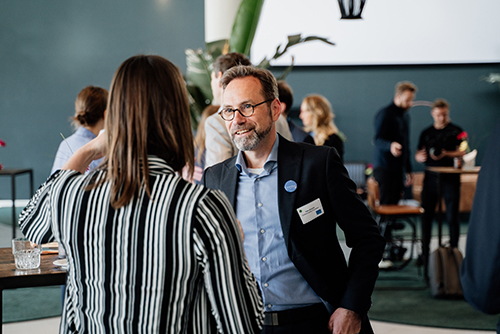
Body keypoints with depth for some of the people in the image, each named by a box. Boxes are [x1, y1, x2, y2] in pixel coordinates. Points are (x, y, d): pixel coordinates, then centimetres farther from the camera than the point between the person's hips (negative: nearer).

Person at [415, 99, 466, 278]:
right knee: (426, 214, 1)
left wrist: (446, 154, -18)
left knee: (452, 216, -4)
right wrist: (421, 156, -10)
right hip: (431, 177, 3)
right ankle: (425, 252, 9)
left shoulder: (456, 131, 5)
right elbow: (418, 155, 13)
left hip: (450, 177, -3)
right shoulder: (426, 133, 14)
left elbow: (463, 152, -3)